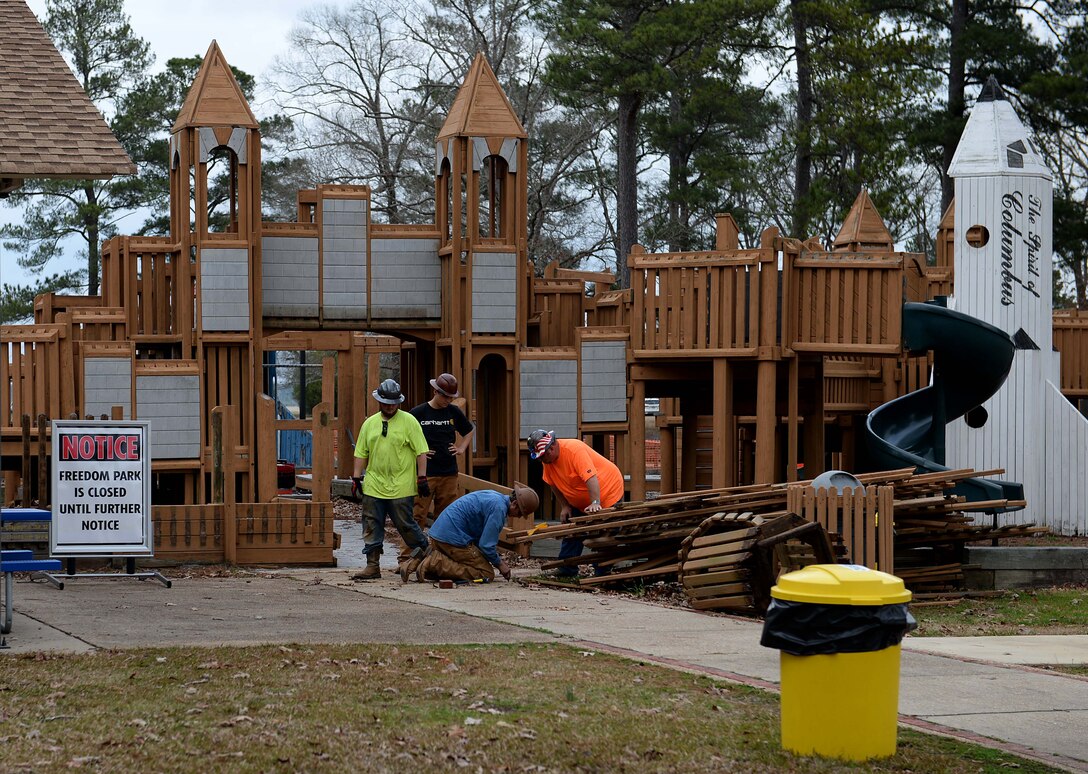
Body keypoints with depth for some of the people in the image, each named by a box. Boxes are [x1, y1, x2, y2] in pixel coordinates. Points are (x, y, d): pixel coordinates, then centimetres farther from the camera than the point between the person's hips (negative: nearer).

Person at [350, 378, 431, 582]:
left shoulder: (409, 421, -1)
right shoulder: (369, 424, 11)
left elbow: (421, 451, -3)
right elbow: (361, 454, 15)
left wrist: (422, 477, -8)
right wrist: (357, 478, 9)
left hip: (401, 487, -4)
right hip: (373, 486, 4)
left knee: (405, 524, 0)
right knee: (371, 527, 3)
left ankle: (422, 551, 24)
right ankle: (372, 566, 9)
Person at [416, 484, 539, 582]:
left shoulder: (494, 497, 19)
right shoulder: (499, 508, -15)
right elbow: (486, 545, -14)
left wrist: (498, 559, 21)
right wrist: (499, 564, 3)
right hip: (453, 538, -10)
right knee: (487, 575, -8)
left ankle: (435, 559, 3)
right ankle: (436, 564, -17)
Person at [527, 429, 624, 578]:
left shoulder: (574, 450, -30)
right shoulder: (547, 459, -5)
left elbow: (591, 477, -38)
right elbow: (554, 485, 7)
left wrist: (595, 503, -44)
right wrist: (564, 506, 0)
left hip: (607, 492, -8)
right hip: (580, 502, 8)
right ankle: (567, 569, 13)